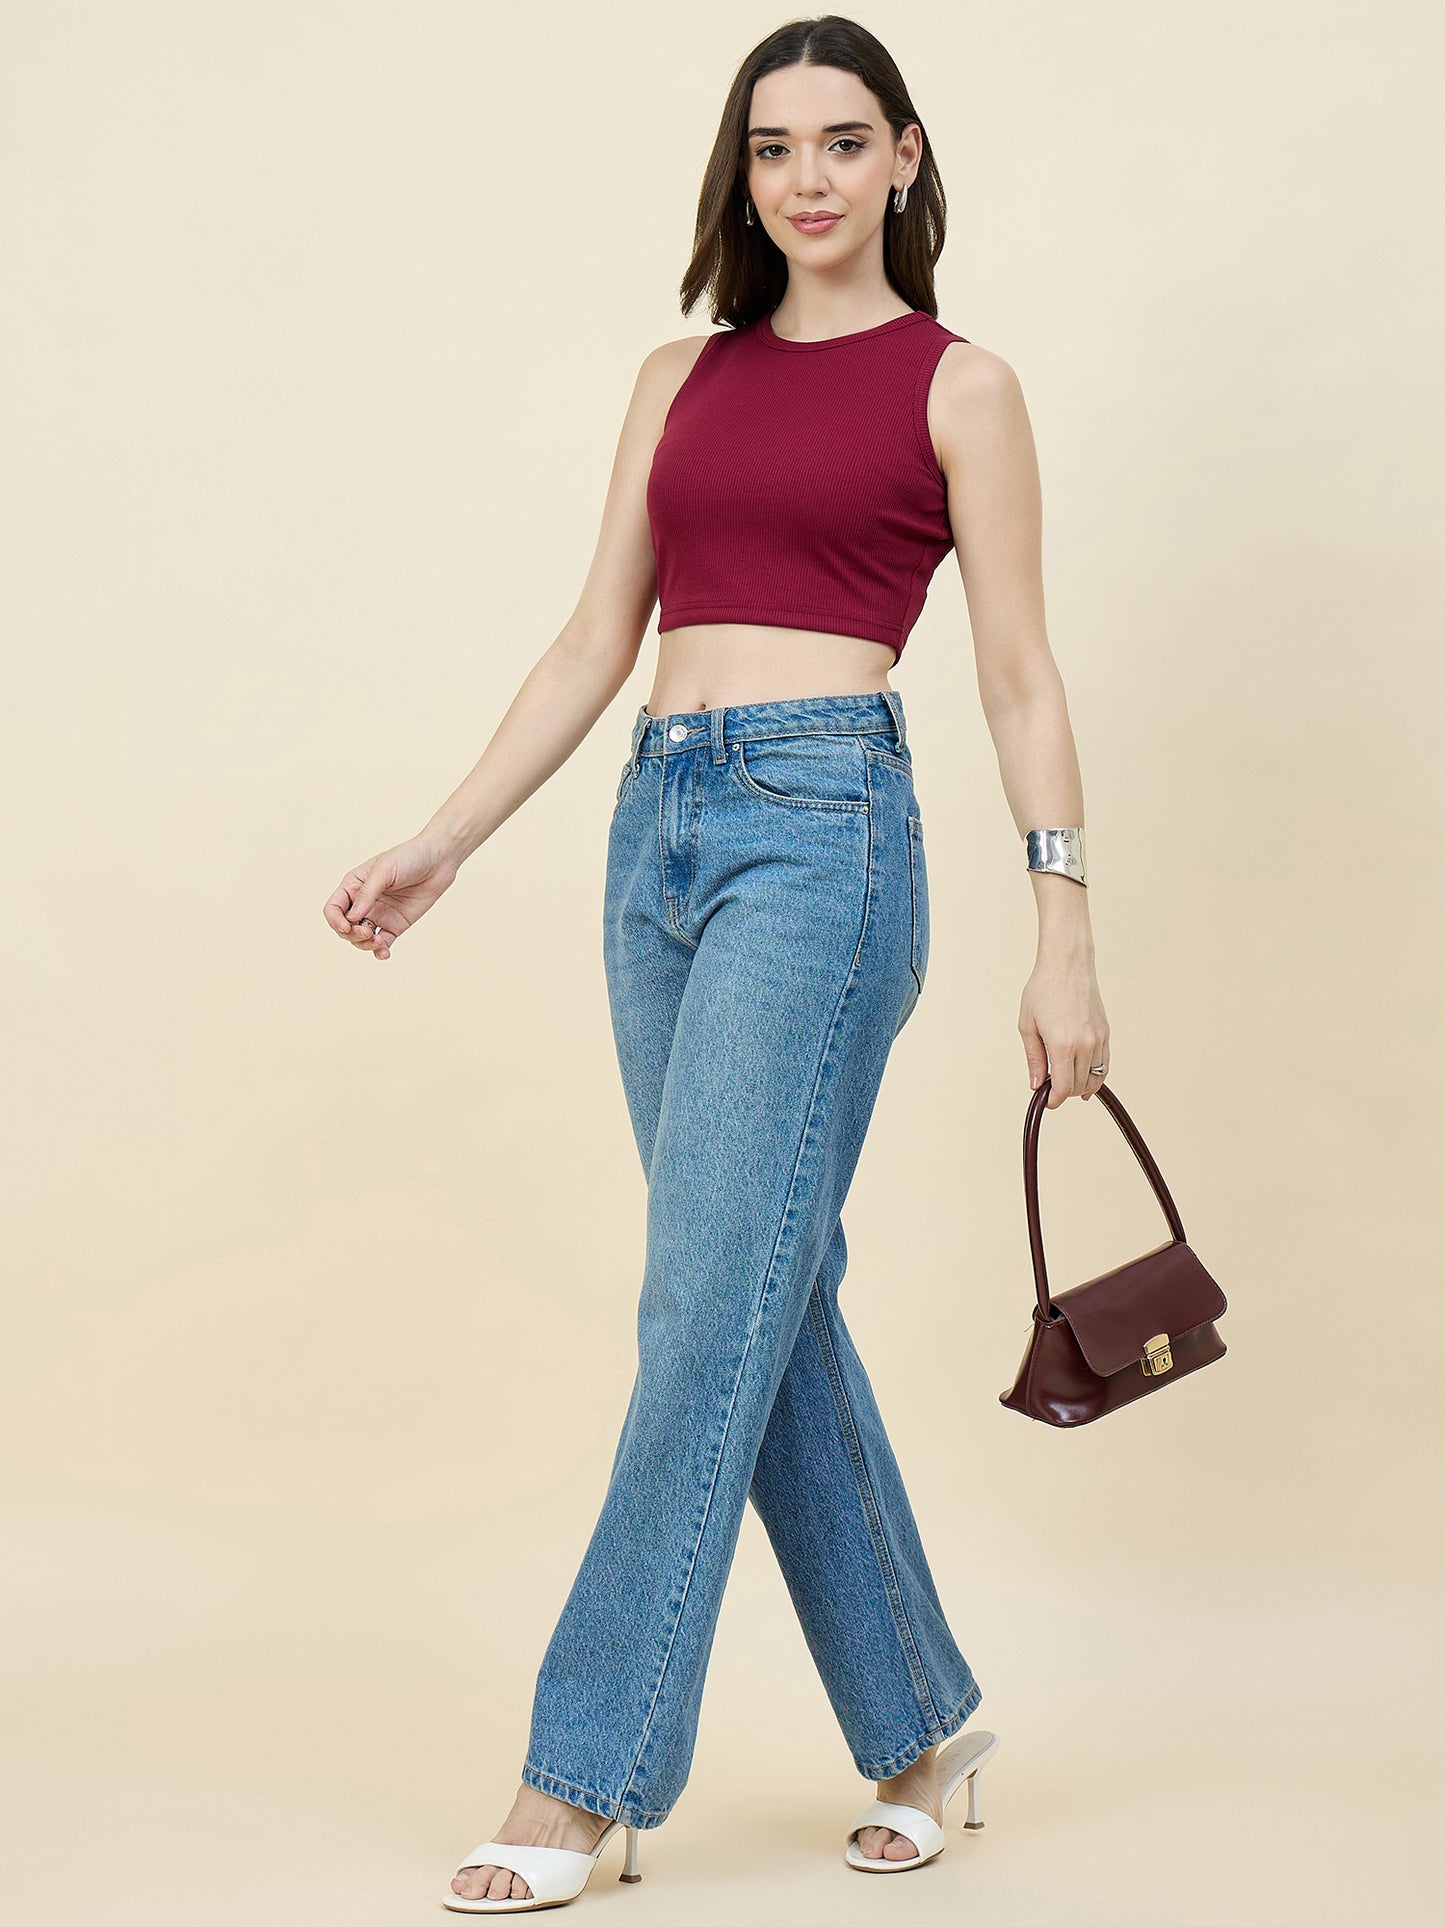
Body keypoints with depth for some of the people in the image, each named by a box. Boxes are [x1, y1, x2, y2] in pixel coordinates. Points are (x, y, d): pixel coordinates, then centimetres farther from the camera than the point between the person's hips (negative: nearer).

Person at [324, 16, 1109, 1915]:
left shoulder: (955, 382, 4)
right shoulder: (684, 375, 17)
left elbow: (1020, 678, 1)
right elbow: (597, 641, 17)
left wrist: (1066, 940, -4)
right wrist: (442, 842, 11)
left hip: (825, 824, -6)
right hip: (663, 829, 6)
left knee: (712, 1300, -9)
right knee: (771, 1300, 8)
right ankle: (919, 1722, 21)